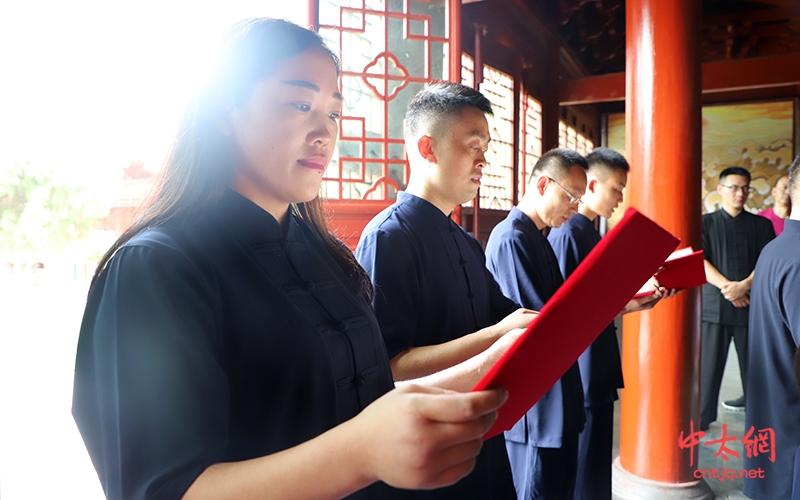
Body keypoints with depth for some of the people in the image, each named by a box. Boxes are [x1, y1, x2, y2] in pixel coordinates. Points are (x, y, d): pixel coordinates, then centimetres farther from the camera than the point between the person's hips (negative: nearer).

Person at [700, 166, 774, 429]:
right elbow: (699, 262, -3)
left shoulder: (761, 225, 9)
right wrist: (726, 286, -15)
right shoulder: (706, 223, 5)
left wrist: (744, 285, -17)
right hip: (715, 303, -1)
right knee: (709, 363, 2)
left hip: (752, 304, 1)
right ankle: (702, 417, 11)